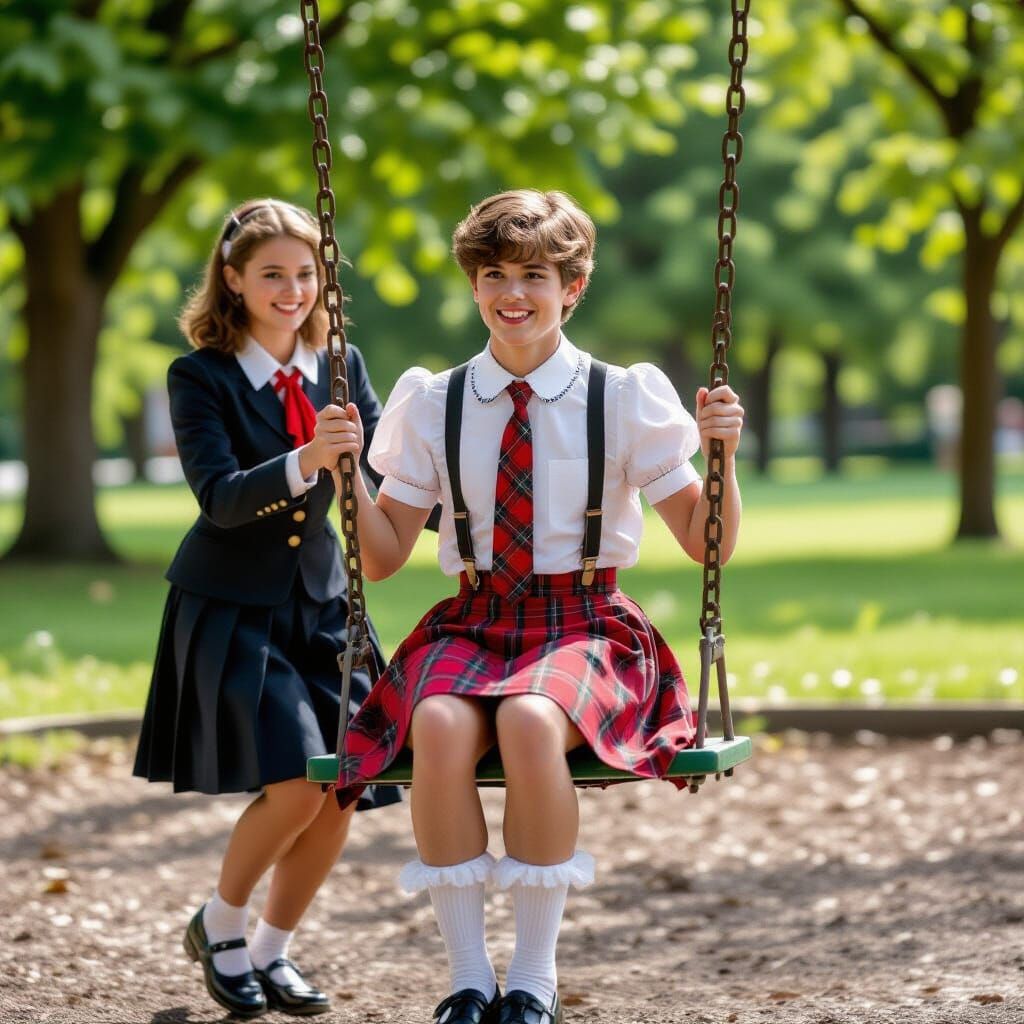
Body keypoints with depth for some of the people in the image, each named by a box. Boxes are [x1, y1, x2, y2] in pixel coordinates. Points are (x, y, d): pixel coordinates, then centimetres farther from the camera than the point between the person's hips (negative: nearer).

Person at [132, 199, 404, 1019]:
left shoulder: (340, 367, 3)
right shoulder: (201, 377, -11)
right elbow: (220, 498, -22)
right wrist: (302, 465, -39)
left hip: (322, 603, 5)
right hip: (232, 609, -5)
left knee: (342, 794, 0)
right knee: (296, 784, -18)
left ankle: (272, 950, 23)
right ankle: (218, 925, 9)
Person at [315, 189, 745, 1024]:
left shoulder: (625, 399, 3)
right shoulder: (433, 405, 7)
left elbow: (707, 546, 6)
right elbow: (384, 557, 10)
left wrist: (721, 454, -10)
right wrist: (345, 469, -4)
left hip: (585, 626, -2)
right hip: (472, 624, 2)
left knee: (530, 721, -37)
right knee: (440, 725, -34)